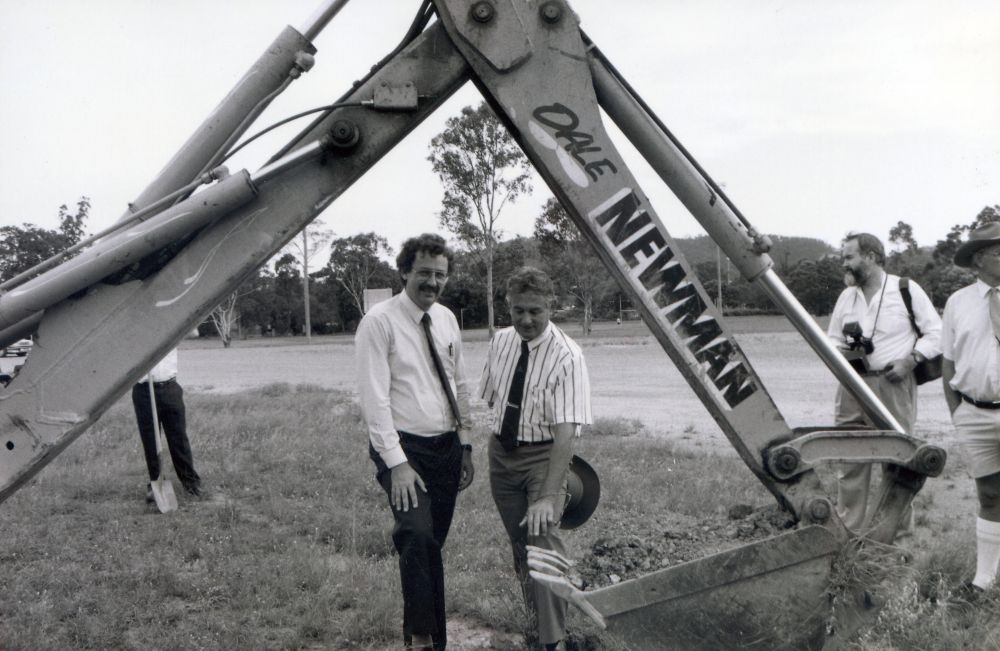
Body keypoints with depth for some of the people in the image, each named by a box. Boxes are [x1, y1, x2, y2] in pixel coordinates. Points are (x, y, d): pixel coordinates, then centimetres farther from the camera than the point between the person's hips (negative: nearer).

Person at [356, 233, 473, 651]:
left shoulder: (447, 320, 9)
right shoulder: (379, 322, -11)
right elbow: (374, 399, -15)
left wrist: (465, 446, 11)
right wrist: (397, 463, -19)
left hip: (447, 448, 6)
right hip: (403, 448, -6)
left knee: (432, 545, 11)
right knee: (417, 537, -24)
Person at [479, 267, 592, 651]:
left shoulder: (566, 357, -22)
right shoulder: (500, 342, -4)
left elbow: (566, 431, -28)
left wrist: (547, 496, -35)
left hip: (543, 455, -5)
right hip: (501, 451, 5)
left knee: (542, 540, -16)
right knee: (518, 542, 15)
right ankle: (536, 615, 33)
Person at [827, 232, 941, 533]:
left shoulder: (907, 290, -2)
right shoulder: (846, 296, 12)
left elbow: (936, 333, 1)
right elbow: (832, 342, 19)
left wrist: (910, 360, -11)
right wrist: (844, 352, -3)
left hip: (893, 385, -4)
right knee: (849, 459, 3)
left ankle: (901, 531, 13)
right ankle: (848, 530, 11)